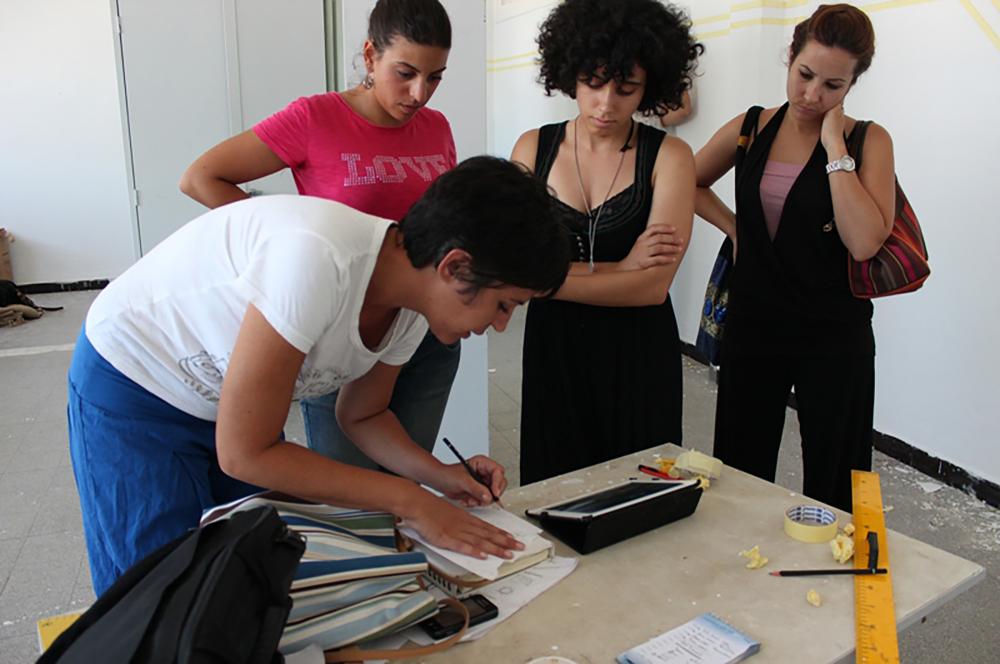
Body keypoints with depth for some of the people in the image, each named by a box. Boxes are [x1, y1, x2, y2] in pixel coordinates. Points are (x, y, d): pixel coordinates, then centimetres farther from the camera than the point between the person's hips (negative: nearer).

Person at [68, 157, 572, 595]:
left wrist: (437, 473, -13)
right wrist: (411, 500, -26)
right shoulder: (318, 259, -37)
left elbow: (361, 416, 4)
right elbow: (243, 454, -30)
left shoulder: (412, 308, -13)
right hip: (132, 390, -6)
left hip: (230, 401, 6)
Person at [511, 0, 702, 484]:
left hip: (640, 357, -1)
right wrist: (617, 268, -15)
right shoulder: (533, 148, -1)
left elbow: (654, 285, -16)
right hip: (553, 352, 2)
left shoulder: (669, 156, -6)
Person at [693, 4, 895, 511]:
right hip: (752, 323, 3)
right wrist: (734, 227, 3)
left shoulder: (868, 141, -6)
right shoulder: (751, 128, 2)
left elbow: (864, 242, -21)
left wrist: (834, 147, -19)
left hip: (833, 335, -2)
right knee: (740, 471, 14)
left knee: (832, 480, 10)